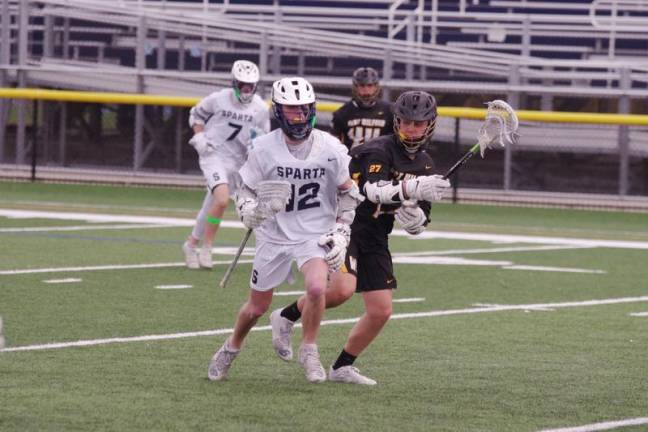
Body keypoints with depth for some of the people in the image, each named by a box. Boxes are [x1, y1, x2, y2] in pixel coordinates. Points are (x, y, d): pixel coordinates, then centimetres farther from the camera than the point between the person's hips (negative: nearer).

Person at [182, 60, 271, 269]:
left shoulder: (260, 109, -2)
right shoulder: (218, 99, -9)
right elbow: (196, 114, 8)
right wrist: (199, 138, -6)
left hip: (236, 161, 4)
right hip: (213, 155, -4)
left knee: (212, 206, 11)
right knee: (222, 199, -23)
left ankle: (191, 244, 31)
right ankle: (206, 247, -9)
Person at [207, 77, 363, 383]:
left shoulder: (330, 148, -9)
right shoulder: (264, 148, -10)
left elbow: (348, 192, 4)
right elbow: (245, 188, 0)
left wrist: (341, 232, -2)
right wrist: (249, 210, -22)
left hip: (316, 235, -1)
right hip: (274, 236, 1)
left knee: (316, 287, -28)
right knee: (257, 307, 10)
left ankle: (308, 349, -5)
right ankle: (231, 348, 40)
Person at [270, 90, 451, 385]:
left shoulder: (425, 166, 8)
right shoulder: (379, 151, -15)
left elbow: (417, 227, 9)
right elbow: (374, 190, -36)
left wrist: (411, 212, -15)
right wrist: (411, 188, -53)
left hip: (375, 240, 8)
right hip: (345, 226, -8)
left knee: (381, 311, 3)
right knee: (342, 289, -30)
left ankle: (342, 368, 21)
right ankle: (286, 317, -5)